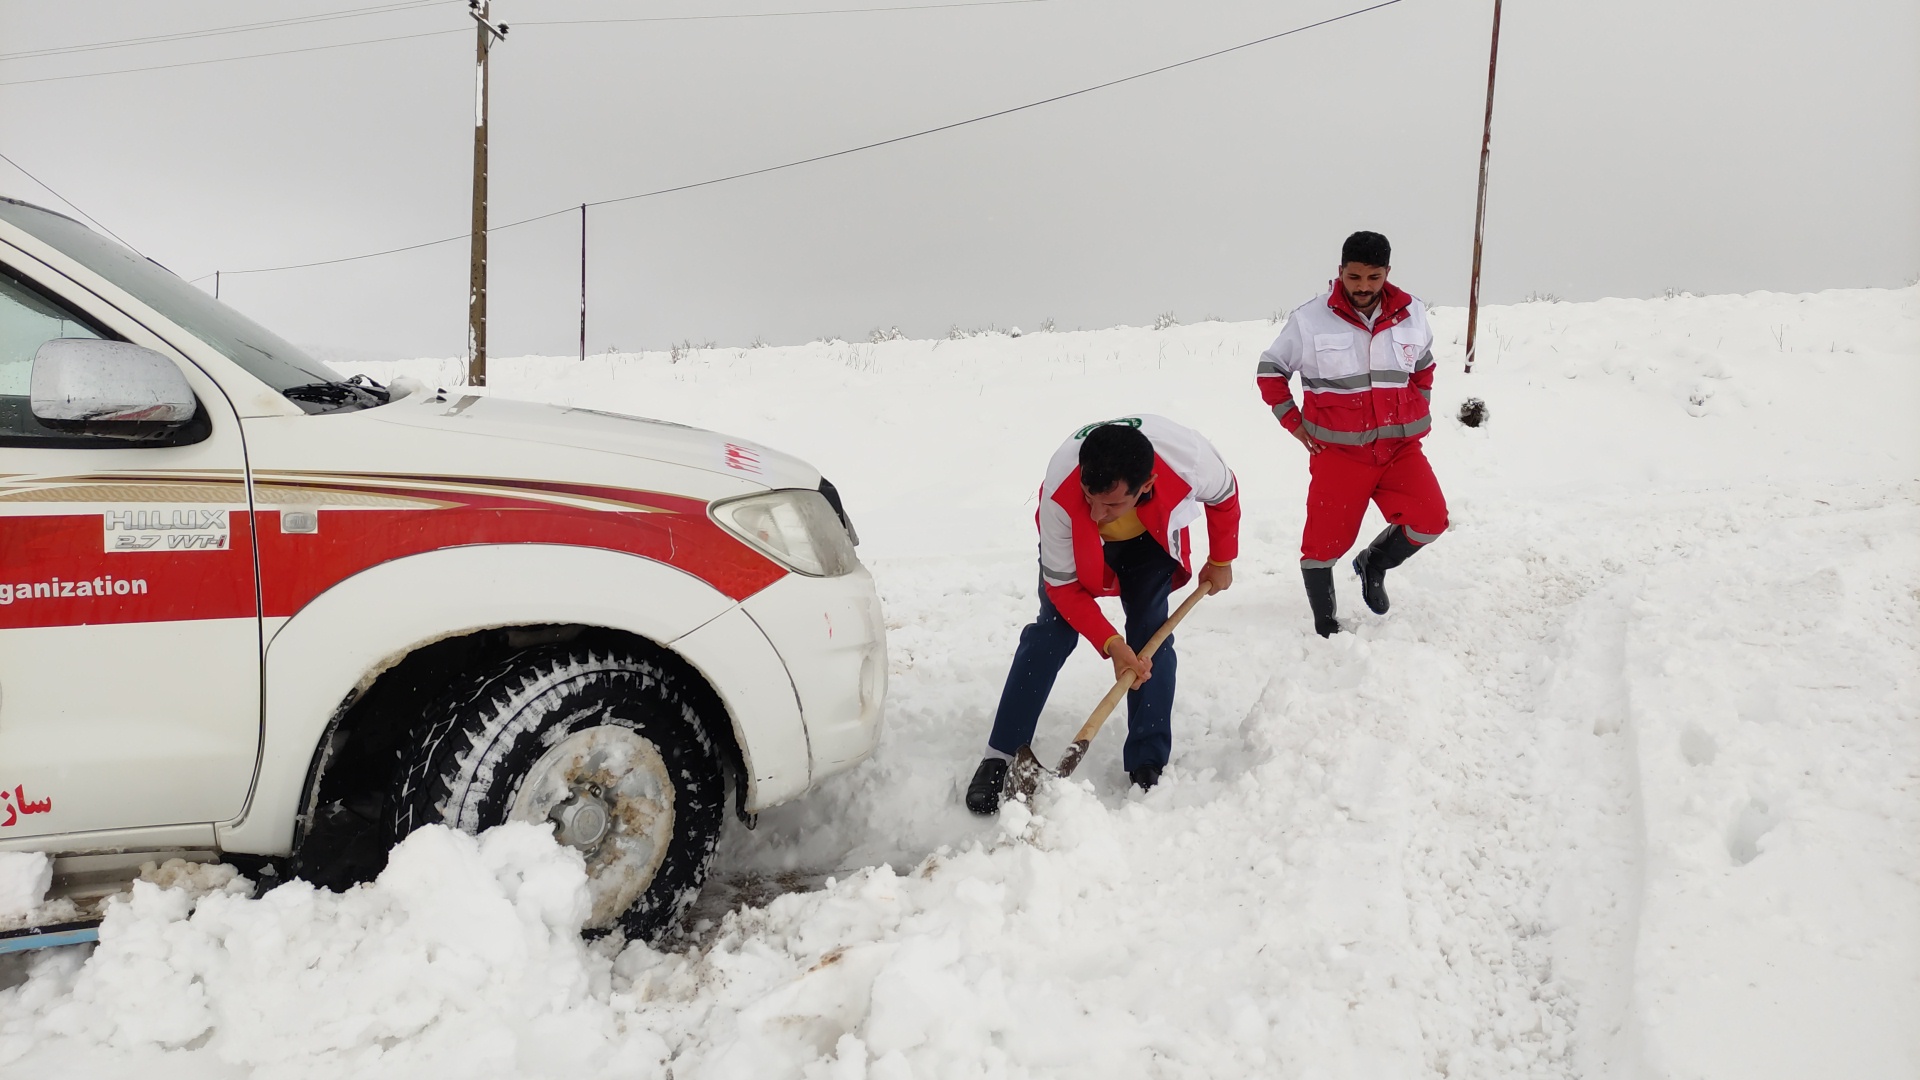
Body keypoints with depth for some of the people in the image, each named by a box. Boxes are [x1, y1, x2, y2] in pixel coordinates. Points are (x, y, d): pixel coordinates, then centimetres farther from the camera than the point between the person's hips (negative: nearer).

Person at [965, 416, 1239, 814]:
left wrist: (1221, 562, 1)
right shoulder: (1059, 494, -42)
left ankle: (1147, 765, 0)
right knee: (1052, 633, -12)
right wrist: (1111, 644, -33)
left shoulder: (1190, 459, -41)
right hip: (1077, 543, -1)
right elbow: (1063, 586, -26)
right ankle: (1000, 758, -5)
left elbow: (1225, 495, -13)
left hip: (1151, 539, 2)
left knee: (1152, 638, -9)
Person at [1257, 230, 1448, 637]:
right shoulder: (1309, 319, -9)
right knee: (1326, 540, 0)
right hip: (1337, 451, -3)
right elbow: (1270, 370, 4)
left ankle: (1374, 563, 17)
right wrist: (1294, 423, -1)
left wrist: (1418, 415, 12)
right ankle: (1324, 624, 21)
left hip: (1399, 447, 3)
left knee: (1430, 520, -12)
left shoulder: (1412, 315, 2)